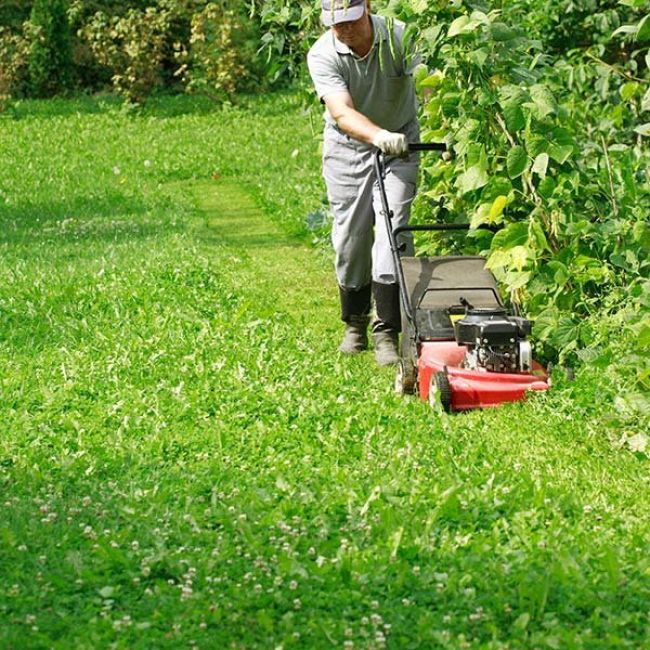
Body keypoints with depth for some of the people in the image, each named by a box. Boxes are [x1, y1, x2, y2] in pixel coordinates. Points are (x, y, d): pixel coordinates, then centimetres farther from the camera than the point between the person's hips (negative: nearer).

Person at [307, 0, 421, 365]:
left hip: (400, 144, -1)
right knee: (350, 238, 4)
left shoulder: (399, 38, -19)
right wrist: (378, 136, -53)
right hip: (349, 148, 1)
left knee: (393, 232, -13)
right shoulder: (323, 55, -21)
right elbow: (342, 113, -34)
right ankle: (355, 322, 25)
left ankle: (387, 332, -12)